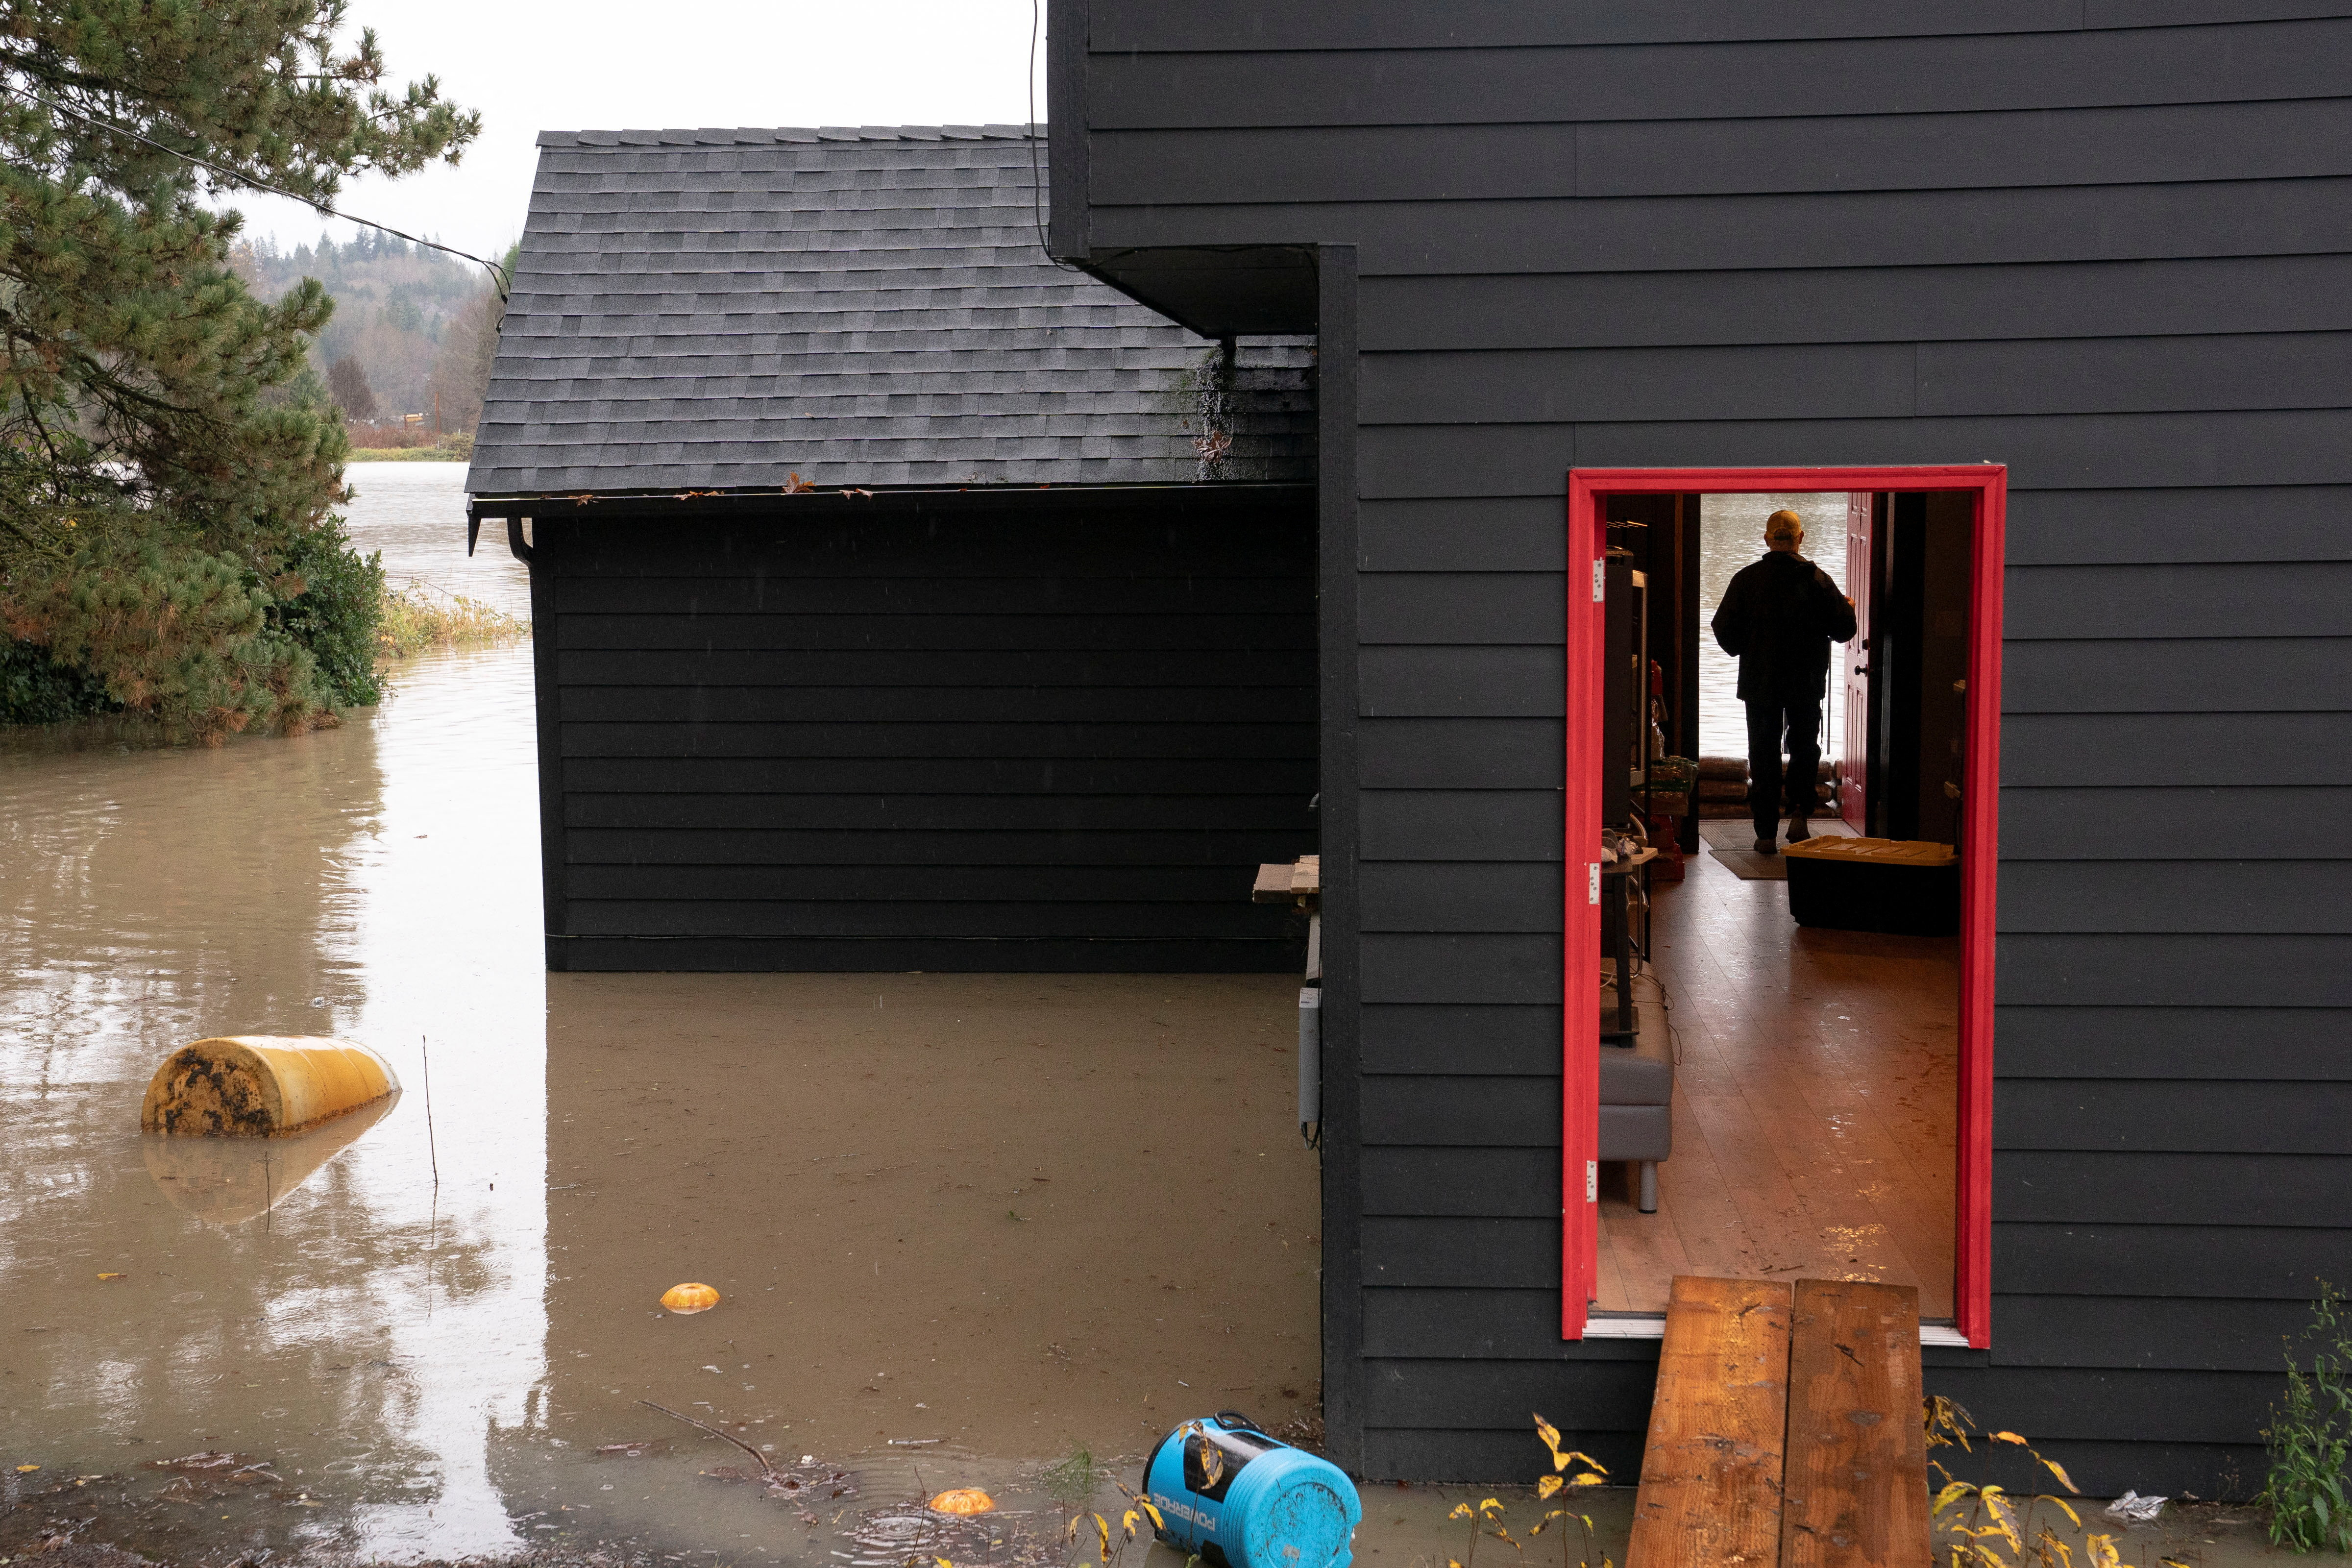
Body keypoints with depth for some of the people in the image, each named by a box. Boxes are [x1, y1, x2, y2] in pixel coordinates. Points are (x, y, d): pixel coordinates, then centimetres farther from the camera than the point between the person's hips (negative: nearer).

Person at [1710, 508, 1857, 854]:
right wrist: (1848, 608, 18)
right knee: (1805, 748, 17)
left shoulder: (1746, 578, -5)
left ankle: (1766, 834, 5)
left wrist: (1743, 650, 18)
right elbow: (1844, 629, -4)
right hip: (1806, 683, 0)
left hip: (1759, 682, 0)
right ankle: (1800, 815, 0)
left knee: (1764, 755, 7)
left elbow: (1725, 631, -3)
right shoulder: (1817, 579, -7)